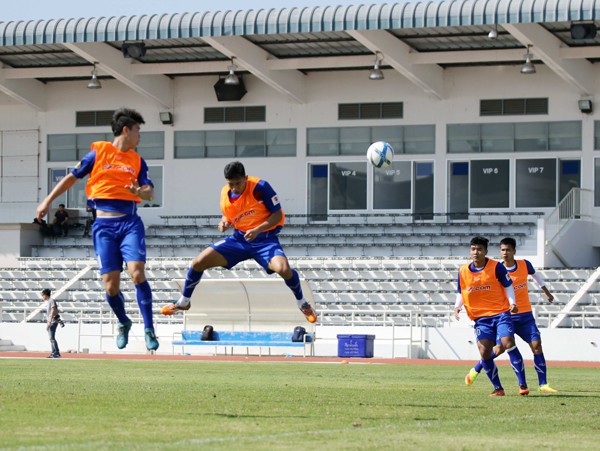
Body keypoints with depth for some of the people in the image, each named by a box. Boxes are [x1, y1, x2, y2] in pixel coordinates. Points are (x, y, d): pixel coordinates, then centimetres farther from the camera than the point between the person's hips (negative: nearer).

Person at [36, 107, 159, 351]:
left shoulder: (137, 160, 12)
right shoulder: (99, 152, 5)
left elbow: (150, 191, 8)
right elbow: (72, 177, 12)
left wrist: (140, 192, -16)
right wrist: (48, 200, 10)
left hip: (129, 223, 1)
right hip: (104, 225, -1)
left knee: (137, 273, -19)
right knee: (111, 285, -5)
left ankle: (149, 329, -11)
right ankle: (123, 323, 23)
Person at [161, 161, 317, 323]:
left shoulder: (260, 187, -18)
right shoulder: (225, 193, -1)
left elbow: (277, 214, -14)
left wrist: (257, 230, -27)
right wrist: (223, 222, -7)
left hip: (264, 239, -5)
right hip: (239, 239, 5)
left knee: (283, 269, -33)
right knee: (198, 263, -4)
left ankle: (302, 303, -2)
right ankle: (183, 302, 22)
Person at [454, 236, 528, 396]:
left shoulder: (496, 267, -4)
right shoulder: (463, 272, 5)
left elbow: (508, 285, 4)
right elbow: (461, 293, 16)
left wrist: (512, 302, -11)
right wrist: (457, 306, -3)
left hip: (501, 313, -3)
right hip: (481, 317, 3)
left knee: (508, 343, -17)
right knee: (484, 352, -9)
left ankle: (522, 384, -9)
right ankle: (498, 388, 3)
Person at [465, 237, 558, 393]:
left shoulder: (524, 265, 0)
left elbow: (535, 275, 22)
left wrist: (546, 292, 33)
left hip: (525, 315, 2)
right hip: (506, 316, -2)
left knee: (536, 345, -9)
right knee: (500, 347, -8)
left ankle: (543, 384, -6)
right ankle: (476, 370, 17)